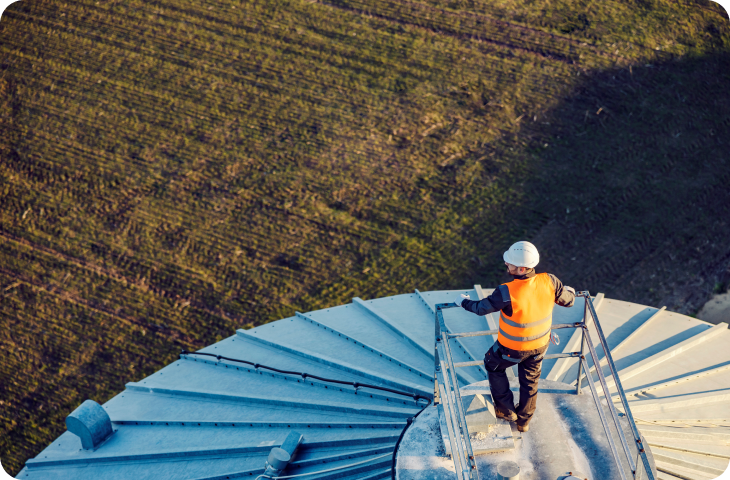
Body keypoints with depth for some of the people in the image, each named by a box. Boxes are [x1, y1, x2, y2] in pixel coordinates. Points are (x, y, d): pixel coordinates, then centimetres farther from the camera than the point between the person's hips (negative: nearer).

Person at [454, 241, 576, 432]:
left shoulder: (507, 292, -34)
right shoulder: (549, 282, -22)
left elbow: (482, 308, -18)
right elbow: (568, 300, -3)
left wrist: (464, 301, 3)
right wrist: (569, 291, 22)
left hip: (513, 348, -4)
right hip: (540, 345, 4)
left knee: (493, 365, 27)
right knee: (530, 380, 26)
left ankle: (506, 409, 36)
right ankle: (523, 421, 45)